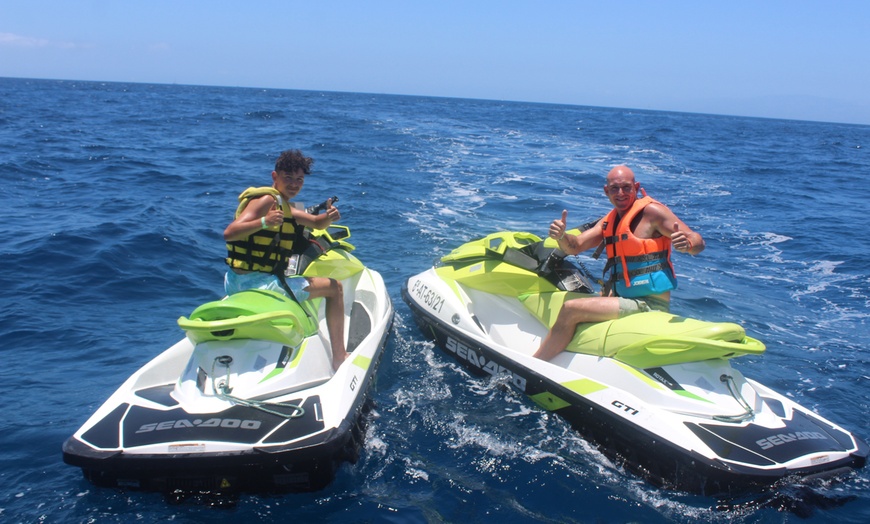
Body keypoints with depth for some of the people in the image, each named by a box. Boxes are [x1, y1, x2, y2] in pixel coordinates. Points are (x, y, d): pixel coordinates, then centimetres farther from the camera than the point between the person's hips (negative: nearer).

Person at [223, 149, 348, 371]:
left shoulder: (285, 206, 14)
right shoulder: (268, 200, -14)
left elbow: (316, 223, 15)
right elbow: (229, 233, -24)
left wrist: (329, 216, -8)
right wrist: (264, 222, -40)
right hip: (255, 282, -10)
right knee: (334, 287, -4)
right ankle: (339, 358, -4)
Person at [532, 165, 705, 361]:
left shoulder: (651, 210, -11)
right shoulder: (610, 220, 12)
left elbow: (698, 242, -14)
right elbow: (574, 247, 6)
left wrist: (687, 243, -37)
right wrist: (561, 235, -16)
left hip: (649, 304, -9)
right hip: (626, 297, 9)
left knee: (571, 309, -19)